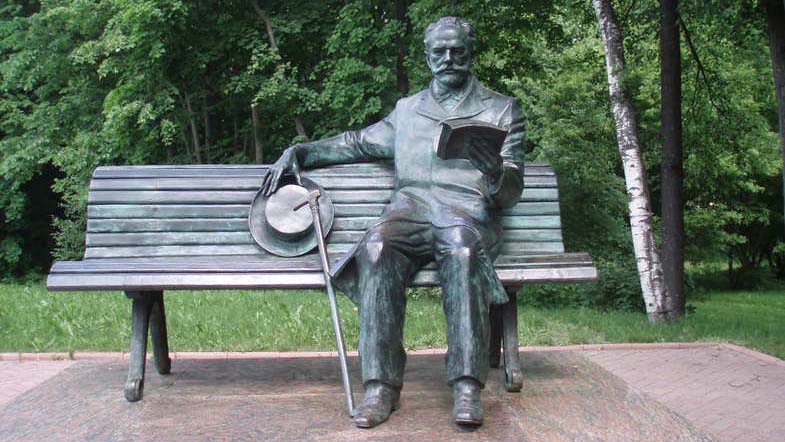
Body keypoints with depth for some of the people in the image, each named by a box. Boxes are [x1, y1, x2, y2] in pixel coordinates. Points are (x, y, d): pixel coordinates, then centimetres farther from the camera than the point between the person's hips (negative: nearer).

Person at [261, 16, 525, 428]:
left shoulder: (502, 109, 17)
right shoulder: (407, 109, 26)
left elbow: (510, 192, 9)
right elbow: (357, 143, 35)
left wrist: (496, 174, -16)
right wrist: (299, 152, 23)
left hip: (469, 208, -2)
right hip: (411, 204, 2)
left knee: (462, 250, -39)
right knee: (378, 247, -34)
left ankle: (467, 387, -40)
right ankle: (380, 385, -35)